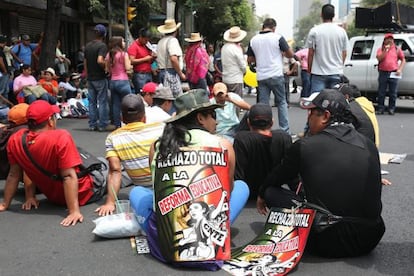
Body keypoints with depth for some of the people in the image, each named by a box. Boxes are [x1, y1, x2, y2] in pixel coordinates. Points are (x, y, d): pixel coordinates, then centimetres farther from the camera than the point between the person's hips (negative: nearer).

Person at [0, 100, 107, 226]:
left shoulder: (15, 140, -12)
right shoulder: (61, 137, -28)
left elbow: (14, 175, -3)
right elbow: (69, 176, -31)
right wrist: (74, 211, -31)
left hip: (54, 197, 5)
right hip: (85, 193, -5)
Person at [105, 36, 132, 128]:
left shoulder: (108, 55, 9)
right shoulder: (124, 54, -7)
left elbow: (107, 69, 11)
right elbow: (127, 68, -11)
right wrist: (131, 65, 9)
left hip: (112, 81, 6)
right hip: (123, 81, -6)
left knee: (115, 105, 8)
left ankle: (117, 125, 12)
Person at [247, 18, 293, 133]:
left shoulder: (253, 40, 6)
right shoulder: (278, 38, -5)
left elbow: (250, 60, 12)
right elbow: (290, 54, -3)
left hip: (261, 77, 3)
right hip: (276, 75, -3)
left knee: (263, 105, 5)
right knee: (281, 102, 8)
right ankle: (284, 131, 6)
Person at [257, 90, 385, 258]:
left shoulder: (304, 146, -8)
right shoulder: (369, 145, 4)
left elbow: (276, 178, 10)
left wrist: (262, 195, 33)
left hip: (327, 244, -5)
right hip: (370, 240, 5)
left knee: (271, 192, 5)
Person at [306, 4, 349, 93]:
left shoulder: (314, 31, -5)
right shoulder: (342, 31, 4)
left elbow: (311, 53, -3)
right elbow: (344, 53, 8)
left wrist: (309, 69, 9)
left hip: (319, 73, -3)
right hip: (336, 73, 3)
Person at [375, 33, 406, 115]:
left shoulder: (397, 49, 12)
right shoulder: (381, 49, 9)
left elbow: (403, 60, 13)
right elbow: (379, 58, -7)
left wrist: (400, 69, -1)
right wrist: (385, 50, -13)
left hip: (393, 74, 0)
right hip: (383, 73, 0)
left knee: (393, 93, 1)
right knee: (381, 93, 1)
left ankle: (391, 109, 8)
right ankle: (380, 108, 8)